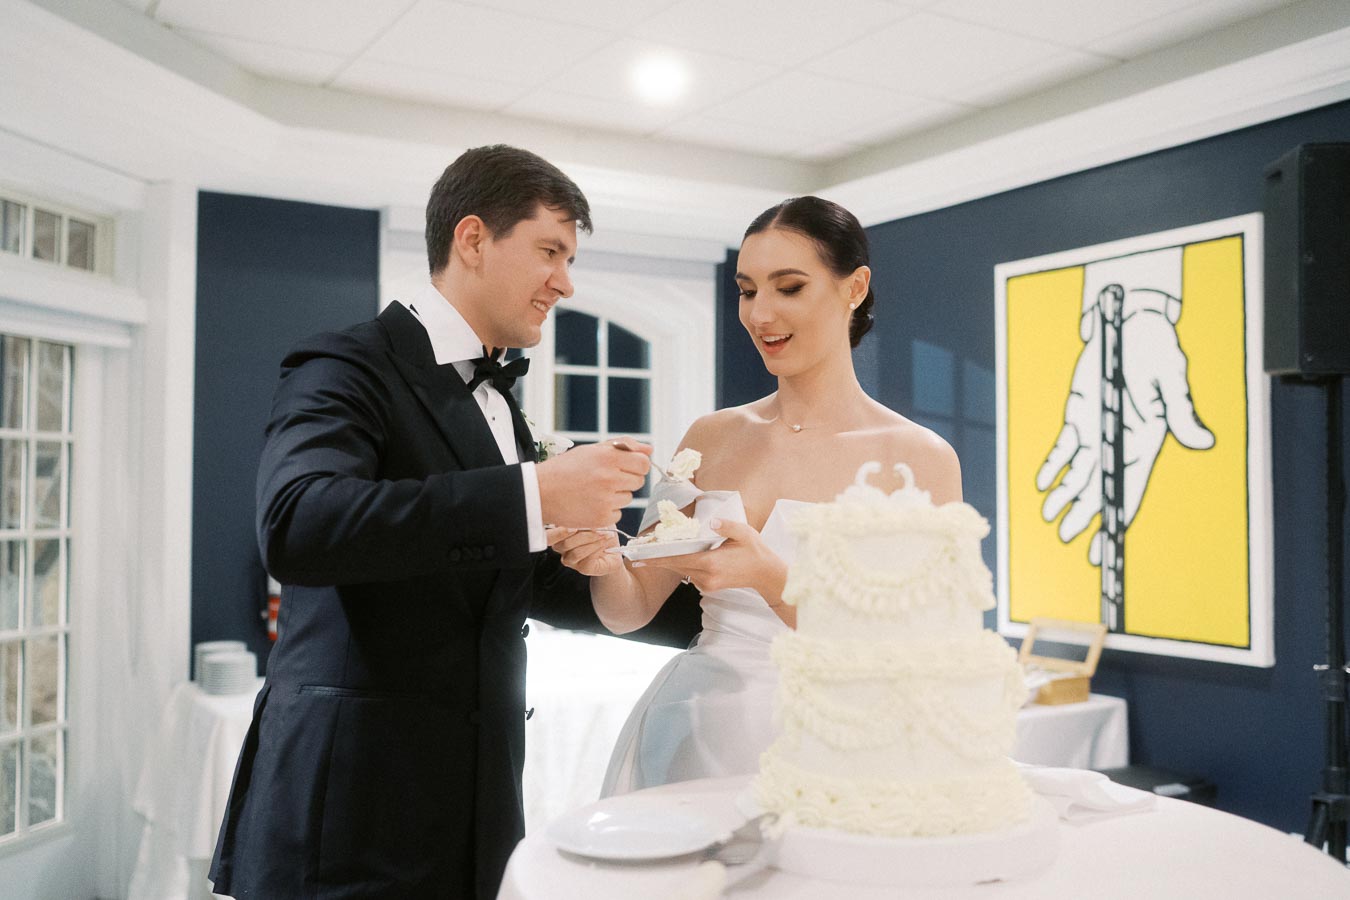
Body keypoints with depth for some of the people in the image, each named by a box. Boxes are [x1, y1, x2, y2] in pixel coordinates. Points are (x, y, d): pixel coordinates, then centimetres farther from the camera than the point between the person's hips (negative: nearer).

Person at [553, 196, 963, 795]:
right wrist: (605, 561, -15)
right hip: (690, 741, 4)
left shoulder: (920, 458, -8)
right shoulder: (711, 438, 4)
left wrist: (774, 580, -28)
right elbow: (632, 611, 7)